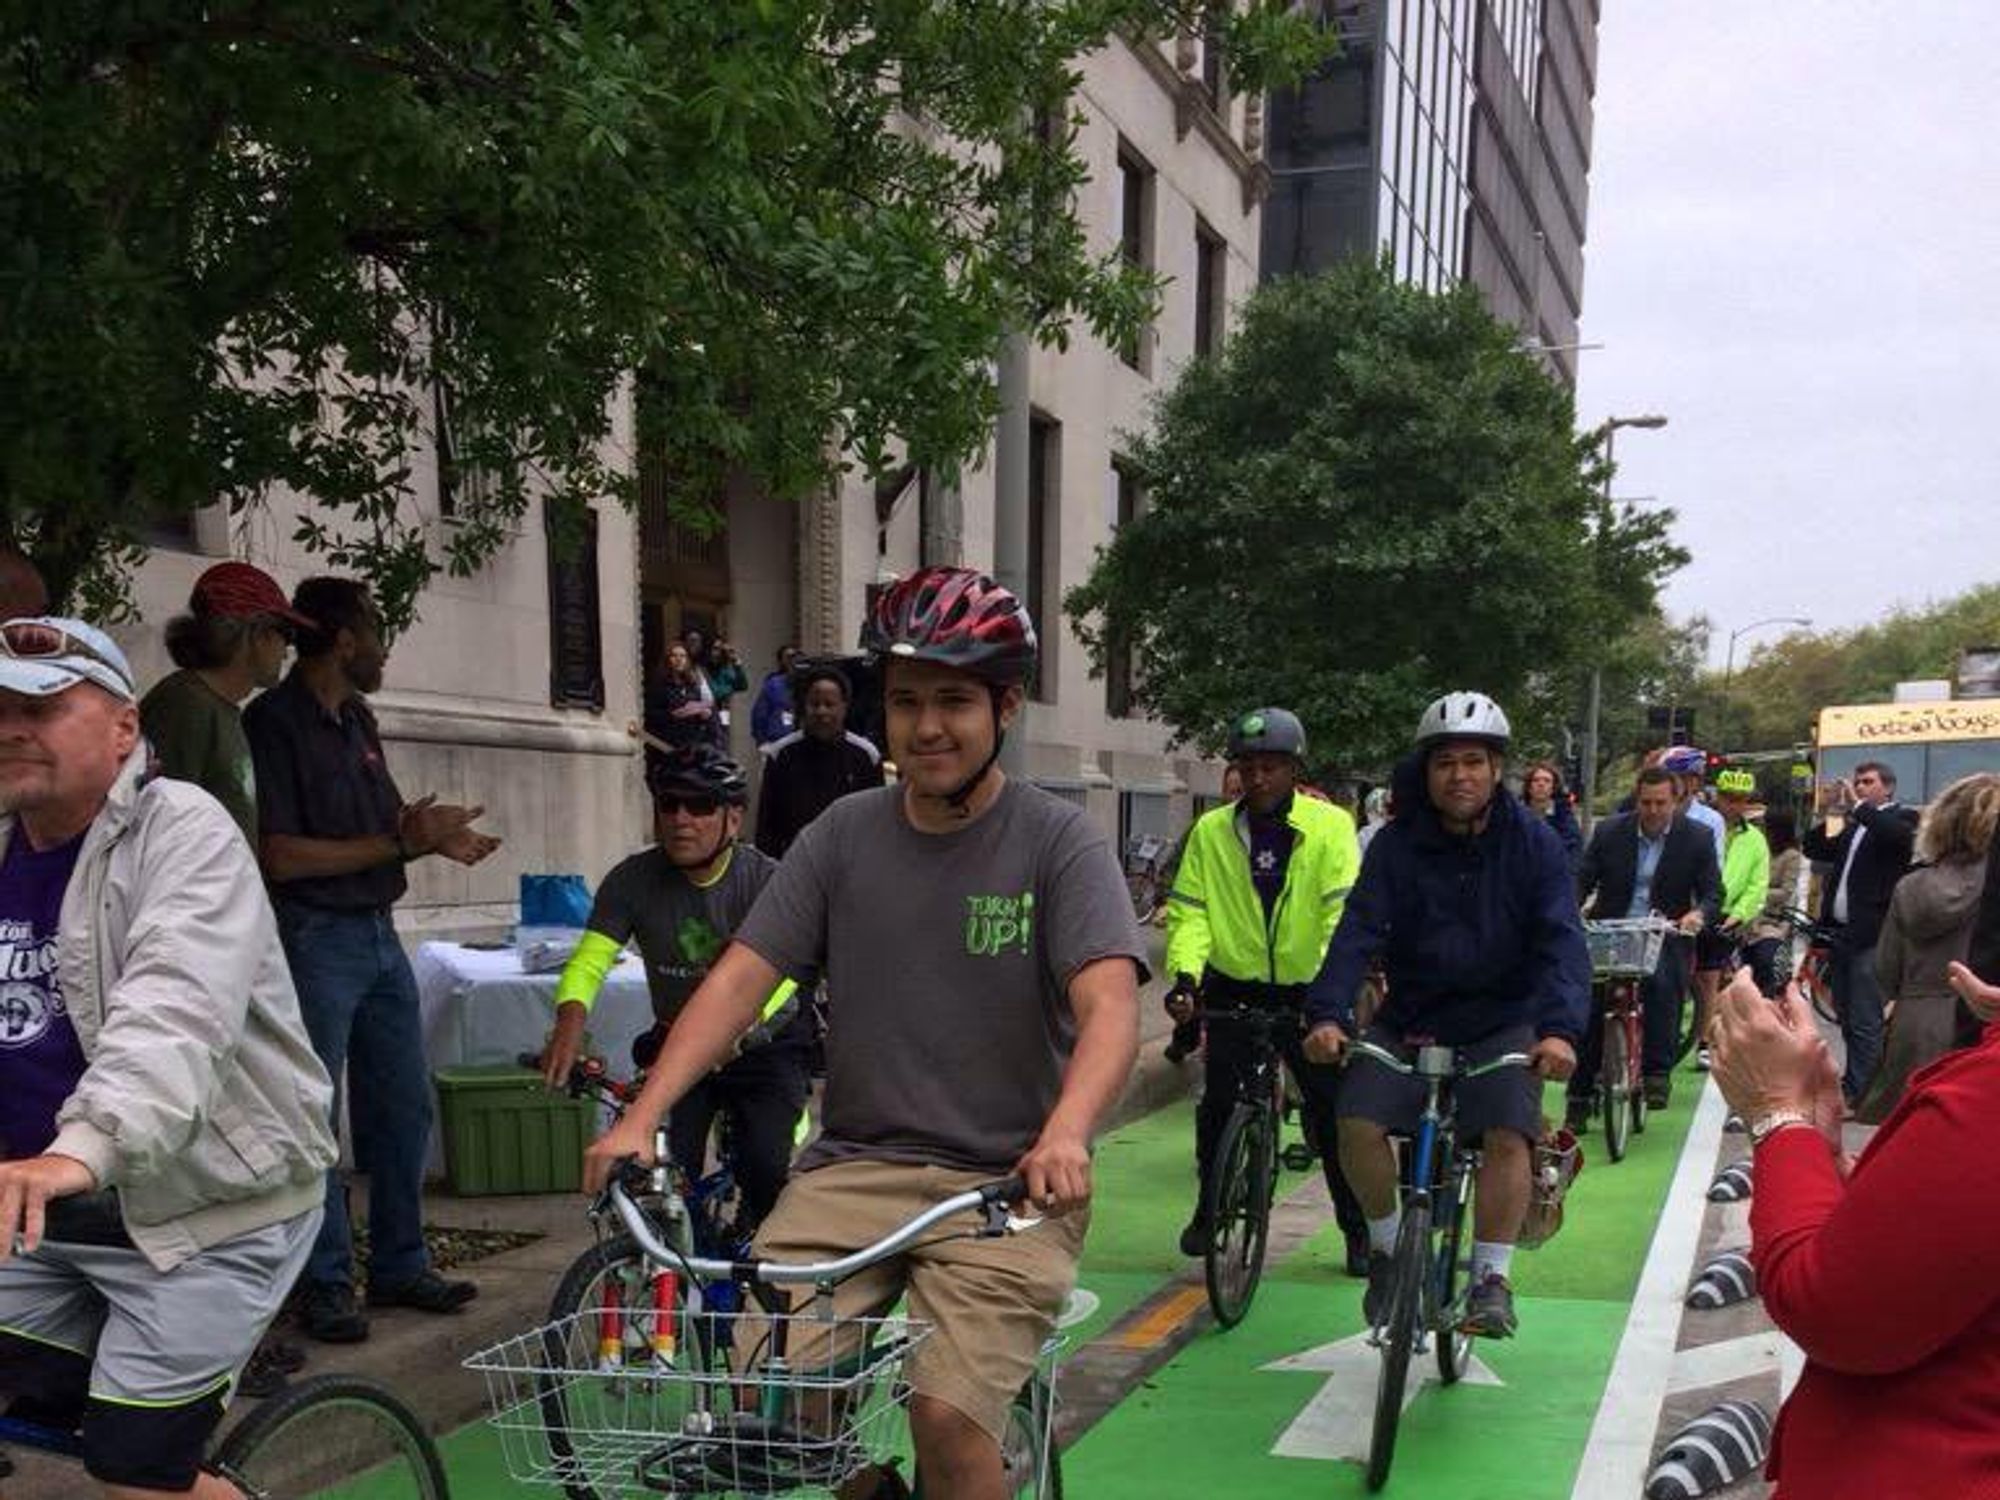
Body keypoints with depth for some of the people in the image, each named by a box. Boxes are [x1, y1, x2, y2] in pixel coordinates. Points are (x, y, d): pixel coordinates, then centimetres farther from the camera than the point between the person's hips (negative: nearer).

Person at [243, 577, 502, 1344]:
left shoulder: (357, 720, 13)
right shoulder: (273, 722, -12)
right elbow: (282, 855, -19)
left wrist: (431, 837, -1)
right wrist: (399, 841, -16)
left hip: (378, 935, 8)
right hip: (315, 941, -8)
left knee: (403, 1107, 12)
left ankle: (400, 1265, 24)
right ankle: (326, 1286, 11)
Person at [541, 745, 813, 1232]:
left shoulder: (765, 880, -18)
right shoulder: (633, 880, -9)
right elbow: (589, 960, -17)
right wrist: (571, 1020, -39)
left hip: (762, 1049, -2)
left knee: (767, 1169, -19)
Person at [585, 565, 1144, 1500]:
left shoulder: (1058, 842, -4)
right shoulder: (845, 835, 6)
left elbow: (1108, 1004, -17)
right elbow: (741, 976, 0)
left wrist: (1066, 1132, -36)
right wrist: (641, 1118, -13)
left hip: (1007, 1182, -3)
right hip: (858, 1165, 3)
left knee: (947, 1414, -22)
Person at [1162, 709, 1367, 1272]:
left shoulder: (1330, 825, -6)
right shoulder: (1210, 830, -1)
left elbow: (1344, 910, -14)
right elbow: (1188, 910, -4)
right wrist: (1184, 974, -20)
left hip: (1307, 994, -1)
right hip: (1235, 990, 1)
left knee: (1335, 1111, 2)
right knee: (1218, 1105, 3)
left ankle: (1358, 1229, 18)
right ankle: (1209, 1211, 25)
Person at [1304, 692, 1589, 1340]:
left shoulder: (1533, 843, -8)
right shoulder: (1398, 843, -6)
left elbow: (1562, 940, -17)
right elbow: (1358, 929, -15)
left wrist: (1559, 1028, -34)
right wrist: (1327, 1013, -31)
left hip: (1502, 1023, -1)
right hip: (1410, 1016, 1)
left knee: (1508, 1135, -20)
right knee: (1357, 1119, -16)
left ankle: (1492, 1279, -3)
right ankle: (1388, 1247, 8)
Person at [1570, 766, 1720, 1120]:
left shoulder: (1697, 838, 0)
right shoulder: (1609, 831, 3)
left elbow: (1713, 892, 0)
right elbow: (1583, 878, 3)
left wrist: (1697, 913, -23)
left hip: (1666, 935, -1)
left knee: (1663, 984, -31)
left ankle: (1657, 1073, -20)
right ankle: (1580, 1096, 2)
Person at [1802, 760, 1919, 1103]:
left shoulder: (1902, 818, -2)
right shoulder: (1853, 826, 20)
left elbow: (1899, 835, -24)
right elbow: (1813, 848, 18)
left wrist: (1858, 805, -19)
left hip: (1870, 937, -8)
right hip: (1840, 933, 8)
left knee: (1865, 1023, -7)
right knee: (1848, 1020, 14)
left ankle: (1854, 1093, -7)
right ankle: (1856, 1083, 23)